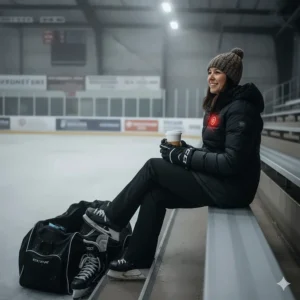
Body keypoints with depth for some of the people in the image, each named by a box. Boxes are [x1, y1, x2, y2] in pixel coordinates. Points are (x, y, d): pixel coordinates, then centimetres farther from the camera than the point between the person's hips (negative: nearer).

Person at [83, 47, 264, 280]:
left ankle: (112, 219, 11)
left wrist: (184, 156, -19)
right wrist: (183, 149, -2)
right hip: (217, 181, 9)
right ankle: (137, 262, 10)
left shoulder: (240, 109, -18)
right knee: (155, 194, 1)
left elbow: (231, 162, -25)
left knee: (154, 167, -7)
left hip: (231, 187, -9)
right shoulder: (218, 105, 12)